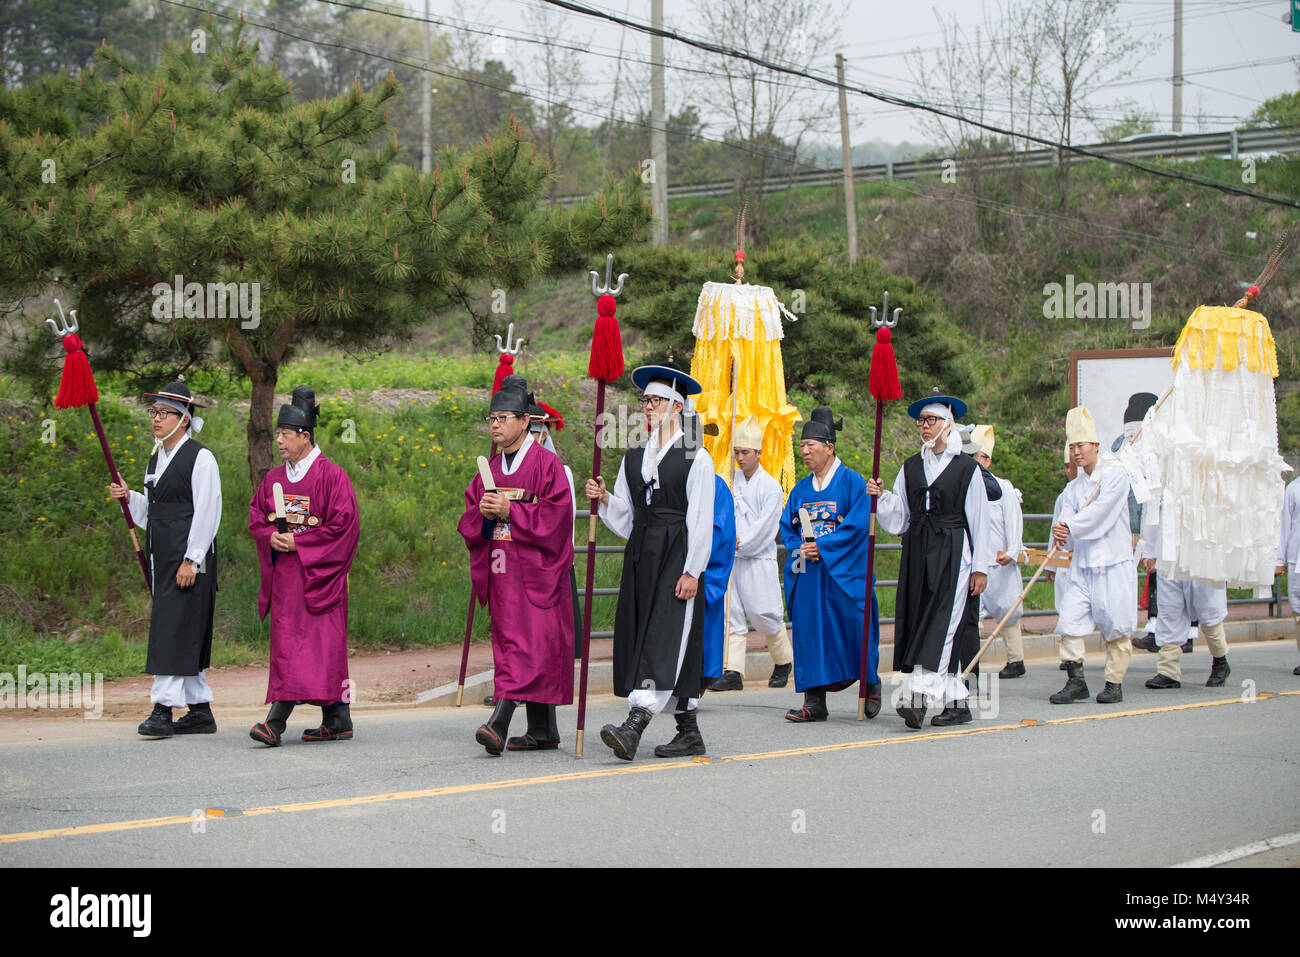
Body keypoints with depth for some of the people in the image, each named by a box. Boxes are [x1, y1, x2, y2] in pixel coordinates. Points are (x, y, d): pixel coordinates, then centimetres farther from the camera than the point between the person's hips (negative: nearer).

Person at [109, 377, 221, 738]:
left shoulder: (200, 458, -8)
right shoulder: (156, 460, 17)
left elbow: (206, 513, -13)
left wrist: (191, 559, -18)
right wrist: (129, 497, 4)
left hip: (190, 557, -8)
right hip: (162, 558, 8)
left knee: (175, 627, -12)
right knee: (185, 633, 10)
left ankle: (163, 709, -15)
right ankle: (200, 710, 15)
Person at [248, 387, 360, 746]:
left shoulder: (331, 475, -7)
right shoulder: (274, 479, 13)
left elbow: (343, 522, -12)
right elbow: (255, 517, 16)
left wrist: (298, 542, -14)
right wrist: (272, 537, -6)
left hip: (317, 573, -7)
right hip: (283, 574, 7)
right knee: (286, 643, 2)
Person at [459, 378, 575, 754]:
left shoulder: (546, 463, -5)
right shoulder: (490, 469, 15)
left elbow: (556, 513, -14)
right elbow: (468, 520, 15)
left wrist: (510, 511, -17)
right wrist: (483, 514, -7)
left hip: (535, 568, -7)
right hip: (501, 569, 7)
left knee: (528, 643, -14)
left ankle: (500, 720, -24)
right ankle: (544, 730, 14)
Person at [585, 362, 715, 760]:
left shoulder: (696, 459, -3)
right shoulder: (634, 458, 15)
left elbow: (702, 520, -8)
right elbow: (626, 518, 16)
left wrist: (692, 571, -14)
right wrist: (604, 498, -3)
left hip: (677, 558, -7)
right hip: (640, 557, 7)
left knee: (665, 640, -14)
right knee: (640, 638, 6)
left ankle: (635, 727, -26)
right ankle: (689, 731, 16)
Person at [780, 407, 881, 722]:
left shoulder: (852, 481, -2)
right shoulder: (801, 488, 15)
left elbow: (859, 524, -12)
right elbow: (786, 525, 13)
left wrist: (822, 545, -16)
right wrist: (798, 546, -8)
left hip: (844, 572, -5)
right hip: (807, 573, 5)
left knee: (852, 628, -2)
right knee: (809, 631, -1)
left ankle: (871, 684, 23)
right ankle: (814, 702, -1)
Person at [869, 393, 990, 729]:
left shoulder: (966, 467, 0)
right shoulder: (910, 468, 12)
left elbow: (979, 520, -1)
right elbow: (899, 520, 11)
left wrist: (980, 567, -4)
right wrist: (882, 496, -7)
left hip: (953, 553, -5)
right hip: (918, 555, 5)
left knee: (942, 624, -13)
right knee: (934, 627, 4)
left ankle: (919, 697, -23)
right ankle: (957, 702, 10)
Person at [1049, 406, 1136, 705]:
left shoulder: (1114, 476, -2)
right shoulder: (1073, 488, 15)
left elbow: (1099, 512, -15)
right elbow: (1067, 518, 1)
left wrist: (1069, 528, -20)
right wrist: (1061, 536, -21)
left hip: (1113, 564, -5)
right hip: (1082, 565, 5)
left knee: (1114, 625, -3)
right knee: (1069, 619, -6)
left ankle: (1114, 682, 8)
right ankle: (1076, 681, 0)